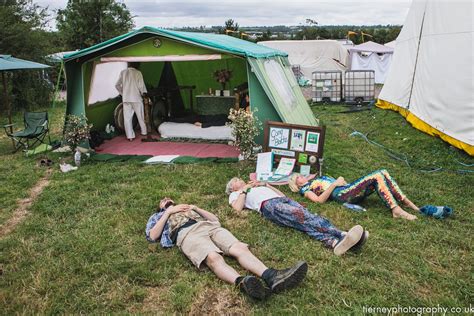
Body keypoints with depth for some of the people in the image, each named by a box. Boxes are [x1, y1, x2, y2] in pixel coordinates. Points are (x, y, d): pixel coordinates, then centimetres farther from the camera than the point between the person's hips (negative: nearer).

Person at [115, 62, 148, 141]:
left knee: (127, 118, 5)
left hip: (126, 99, 3)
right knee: (140, 116, 13)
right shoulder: (137, 73, -5)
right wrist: (143, 93, 10)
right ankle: (144, 132, 27)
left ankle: (130, 136, 5)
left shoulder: (123, 72, 6)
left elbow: (117, 85, 7)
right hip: (136, 98, -3)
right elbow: (141, 86, -9)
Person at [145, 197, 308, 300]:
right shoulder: (158, 216, 37)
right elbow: (152, 236, 13)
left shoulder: (188, 208, 43)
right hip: (187, 233, -3)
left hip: (209, 226, 4)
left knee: (240, 248, -29)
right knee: (213, 257, -38)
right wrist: (169, 211, 14)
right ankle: (241, 282, -66)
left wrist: (195, 208, 22)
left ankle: (271, 276, -53)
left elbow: (215, 219, 32)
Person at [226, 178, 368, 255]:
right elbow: (238, 208, 2)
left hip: (282, 200, 6)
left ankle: (334, 242, -51)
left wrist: (265, 184, 27)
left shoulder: (257, 186, 42)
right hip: (268, 205, -5)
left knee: (306, 215, -27)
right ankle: (341, 235, -51)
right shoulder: (236, 194, 28)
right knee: (301, 216, -32)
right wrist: (244, 190, 12)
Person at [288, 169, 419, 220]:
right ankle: (396, 210, -26)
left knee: (383, 173, -9)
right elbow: (320, 199, -10)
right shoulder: (305, 189, 9)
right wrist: (335, 183, -10)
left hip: (350, 188, 8)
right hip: (343, 194, -8)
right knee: (377, 176, -23)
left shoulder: (318, 178, 33)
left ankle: (407, 202, -7)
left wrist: (340, 179, 8)